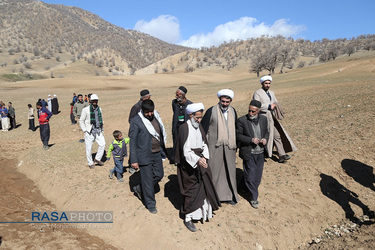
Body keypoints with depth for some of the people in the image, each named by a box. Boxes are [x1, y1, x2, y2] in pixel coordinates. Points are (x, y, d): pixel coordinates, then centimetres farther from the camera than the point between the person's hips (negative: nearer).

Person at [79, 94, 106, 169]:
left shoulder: (99, 109, 9)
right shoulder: (86, 109, -7)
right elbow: (81, 121, -2)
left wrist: (101, 129, 15)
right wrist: (85, 131, -7)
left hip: (98, 130, 5)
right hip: (89, 131, -4)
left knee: (102, 144, -6)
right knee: (89, 148, 1)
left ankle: (97, 159, 11)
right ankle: (90, 163, 16)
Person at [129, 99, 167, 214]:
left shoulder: (156, 117, 3)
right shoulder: (136, 121, -15)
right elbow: (132, 141, -13)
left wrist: (162, 147, 16)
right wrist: (134, 160, -14)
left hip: (157, 154, 7)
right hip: (144, 156, -6)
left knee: (159, 175, 17)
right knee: (148, 181, 5)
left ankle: (139, 189, 37)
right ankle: (151, 204, 26)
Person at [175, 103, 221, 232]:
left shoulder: (199, 126, 6)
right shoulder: (184, 128, -17)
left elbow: (204, 144, 10)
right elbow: (185, 150, -23)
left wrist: (204, 157, -7)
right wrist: (198, 160, -36)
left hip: (201, 161, 7)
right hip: (189, 164, -7)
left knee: (204, 187, 13)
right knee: (192, 190, 2)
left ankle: (203, 211, 32)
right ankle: (187, 218, 18)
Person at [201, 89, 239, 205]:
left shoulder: (233, 111, 7)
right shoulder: (211, 111, -8)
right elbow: (203, 129, -4)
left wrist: (235, 145, 18)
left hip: (229, 147, 5)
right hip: (215, 146, -4)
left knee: (230, 171, 11)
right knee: (214, 170, 2)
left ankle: (230, 195, 27)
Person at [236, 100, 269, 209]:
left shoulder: (263, 119, 3)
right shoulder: (242, 120, -11)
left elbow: (266, 132, 14)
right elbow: (238, 135, -9)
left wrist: (265, 139, -8)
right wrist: (251, 140, -20)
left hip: (260, 152, 4)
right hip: (249, 154, -4)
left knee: (258, 175, 15)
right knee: (250, 176, 1)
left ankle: (254, 191, 37)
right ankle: (254, 198, 15)